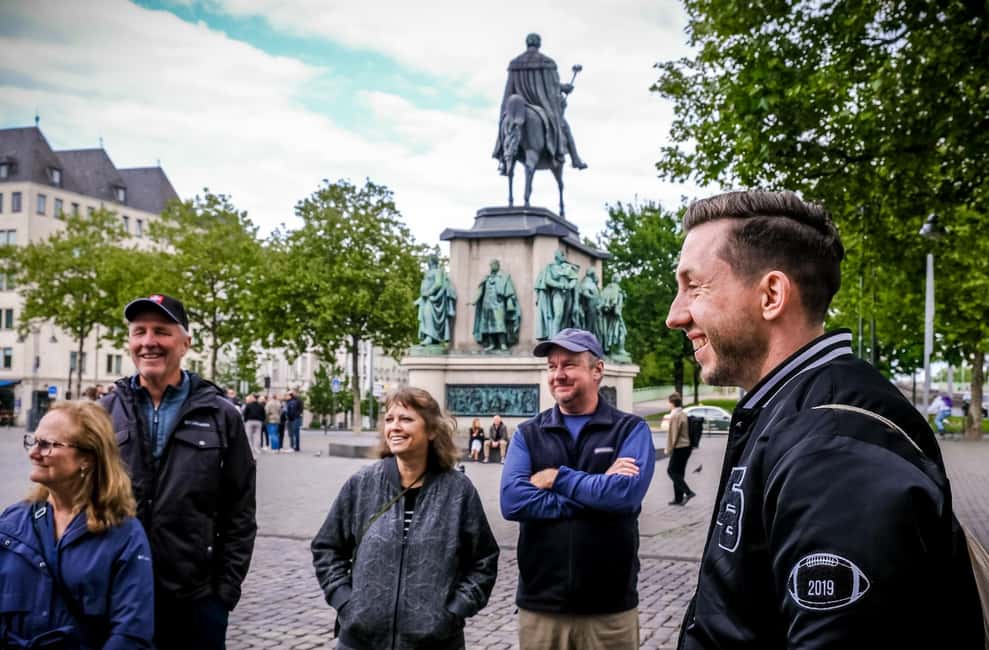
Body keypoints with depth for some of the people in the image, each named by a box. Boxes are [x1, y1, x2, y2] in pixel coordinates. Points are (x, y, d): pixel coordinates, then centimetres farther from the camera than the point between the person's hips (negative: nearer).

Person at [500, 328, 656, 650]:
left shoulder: (631, 430, -1)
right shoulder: (528, 434, 5)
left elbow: (627, 493, -19)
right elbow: (512, 501, -12)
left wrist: (557, 478, -10)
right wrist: (596, 491, -14)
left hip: (611, 606, -1)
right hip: (540, 605, 2)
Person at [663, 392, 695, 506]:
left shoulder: (674, 416, -15)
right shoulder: (684, 415, 14)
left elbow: (673, 434, -16)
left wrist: (669, 449, -9)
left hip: (679, 448, -9)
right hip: (686, 446, 9)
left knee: (672, 471, -3)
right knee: (679, 472, 12)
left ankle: (688, 492, -12)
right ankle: (678, 499, 14)